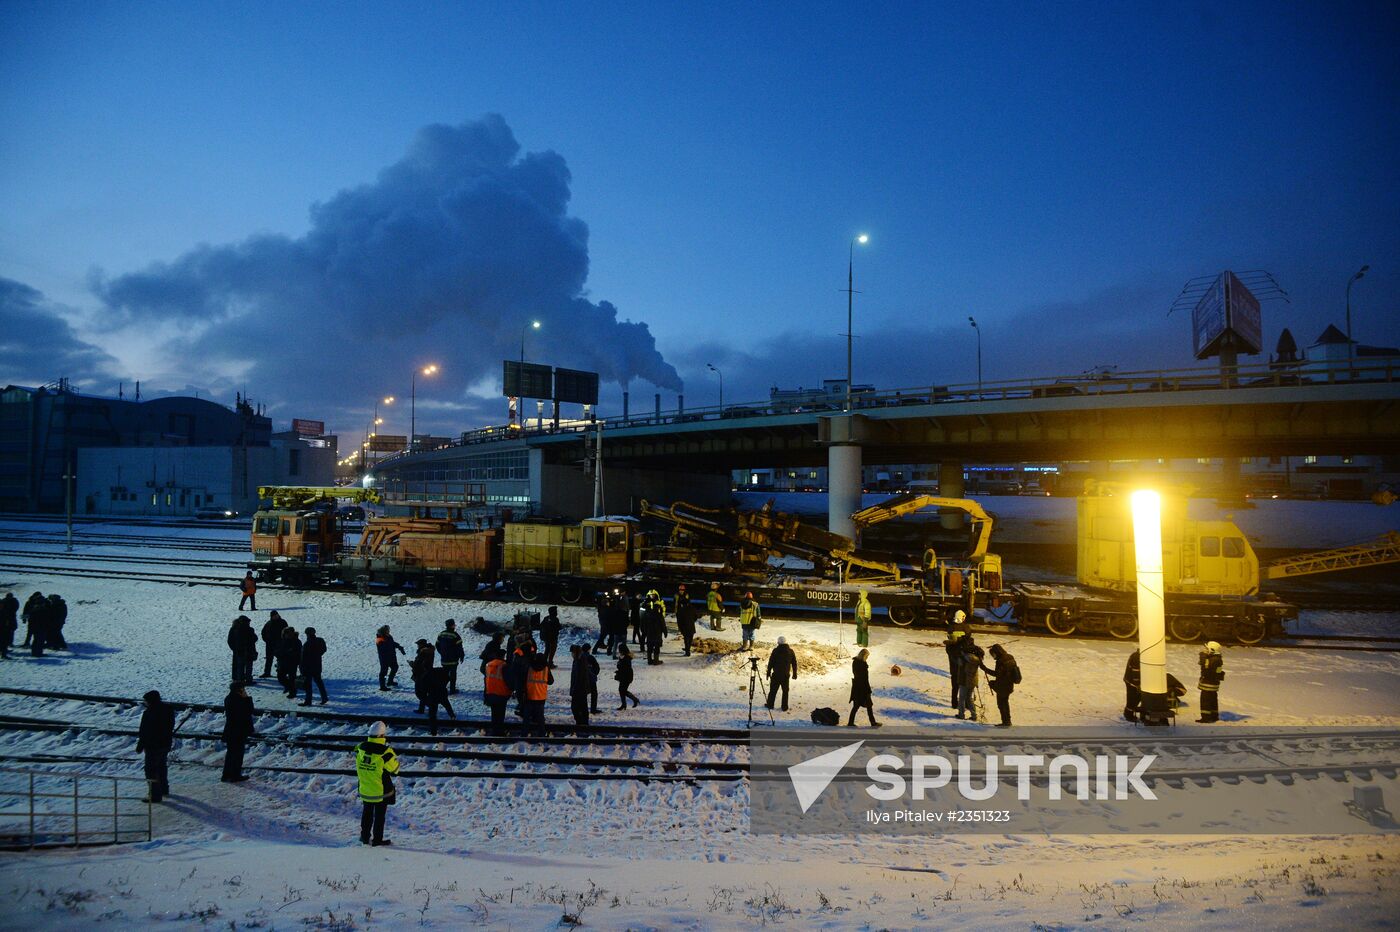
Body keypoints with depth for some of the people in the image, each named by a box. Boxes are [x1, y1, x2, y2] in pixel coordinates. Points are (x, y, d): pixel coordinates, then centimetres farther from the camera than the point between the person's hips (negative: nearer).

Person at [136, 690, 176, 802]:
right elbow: (171, 727, 15)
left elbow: (144, 732, -19)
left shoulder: (149, 713, -21)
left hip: (153, 746, -9)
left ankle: (155, 795, -2)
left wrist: (140, 747, -10)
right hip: (166, 744, 9)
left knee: (151, 770, -2)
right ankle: (164, 789, 37)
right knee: (162, 766, 24)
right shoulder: (168, 710, 4)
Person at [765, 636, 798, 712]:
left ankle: (770, 704, 17)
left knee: (773, 690, 10)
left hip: (776, 674, -2)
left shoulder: (776, 651, -8)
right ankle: (784, 707, 10)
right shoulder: (790, 651, 1)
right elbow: (794, 663, 7)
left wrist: (768, 673, 3)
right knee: (785, 691, 10)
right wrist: (794, 674, 16)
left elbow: (770, 662, -6)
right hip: (786, 674, 2)